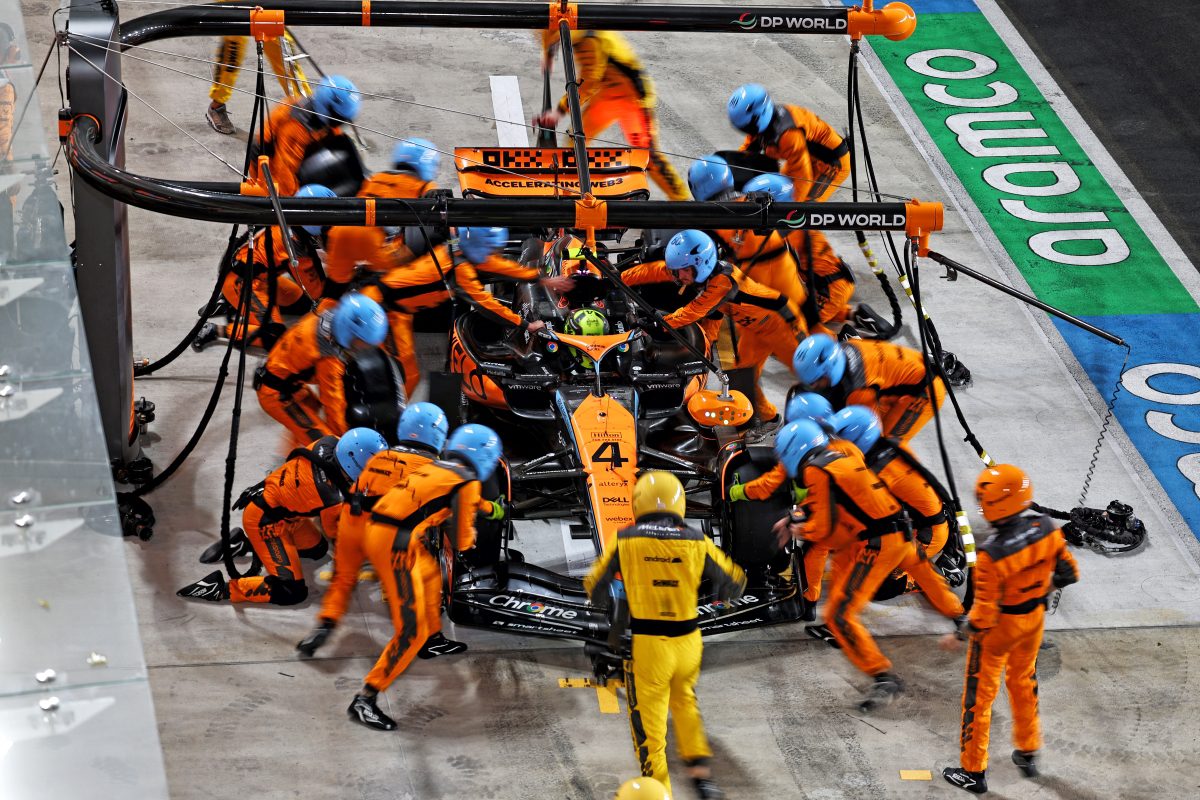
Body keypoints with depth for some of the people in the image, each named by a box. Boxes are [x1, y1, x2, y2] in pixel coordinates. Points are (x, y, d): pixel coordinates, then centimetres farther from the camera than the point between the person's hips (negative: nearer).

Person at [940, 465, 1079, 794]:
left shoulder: (991, 556, -34)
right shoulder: (1047, 530, -19)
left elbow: (984, 617, -27)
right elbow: (1069, 573, -4)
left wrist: (958, 637, -10)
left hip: (999, 627, -6)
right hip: (1034, 618, 6)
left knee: (979, 694, 14)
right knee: (1023, 682, 29)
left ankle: (973, 771, 26)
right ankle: (1028, 754, 46)